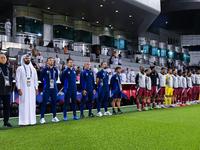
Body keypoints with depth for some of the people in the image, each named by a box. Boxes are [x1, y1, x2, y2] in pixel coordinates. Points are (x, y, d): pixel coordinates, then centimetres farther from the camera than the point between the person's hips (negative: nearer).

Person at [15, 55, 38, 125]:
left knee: (31, 104, 2)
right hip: (23, 90, -3)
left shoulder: (33, 69, 13)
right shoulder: (20, 69, 4)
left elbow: (35, 79, 15)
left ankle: (31, 120, 8)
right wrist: (19, 89, -10)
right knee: (23, 105, -4)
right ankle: (23, 121, 1)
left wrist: (36, 89, 7)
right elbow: (17, 79, 0)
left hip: (31, 90, 3)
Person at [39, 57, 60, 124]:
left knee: (54, 103, 9)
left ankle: (54, 117, 17)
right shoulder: (45, 69, -2)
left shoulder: (55, 69, 9)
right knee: (44, 103, -4)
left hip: (54, 89, 4)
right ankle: (42, 118, 0)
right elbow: (41, 78, 7)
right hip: (47, 89, -4)